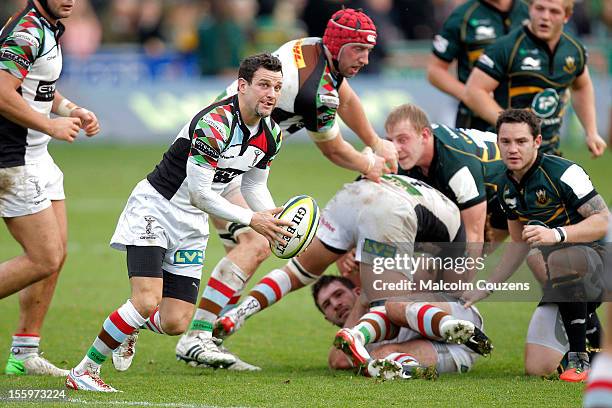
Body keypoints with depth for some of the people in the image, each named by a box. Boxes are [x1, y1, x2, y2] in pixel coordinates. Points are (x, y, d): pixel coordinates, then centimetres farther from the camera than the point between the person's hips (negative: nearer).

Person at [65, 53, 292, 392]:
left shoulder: (271, 135, 0)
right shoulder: (215, 123, -26)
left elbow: (254, 185, 15)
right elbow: (199, 193, -26)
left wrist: (273, 222, -3)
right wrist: (250, 219, -24)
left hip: (191, 224, 7)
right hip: (154, 208, -7)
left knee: (174, 323, -1)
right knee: (146, 301, -24)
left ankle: (135, 324, 35)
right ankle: (83, 371, -8)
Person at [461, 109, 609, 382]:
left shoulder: (563, 172, -18)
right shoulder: (506, 188, 6)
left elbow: (603, 221, -22)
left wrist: (556, 234, -36)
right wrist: (485, 290, 17)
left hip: (596, 257, -7)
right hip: (562, 279, 7)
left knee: (561, 259, -43)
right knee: (537, 367, -7)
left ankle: (579, 358, -29)